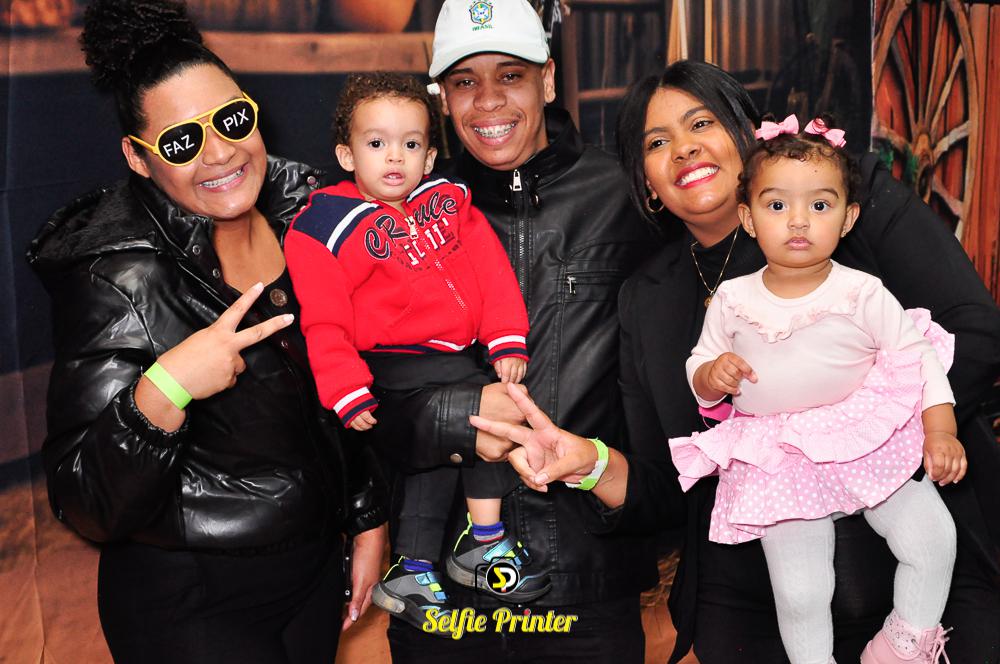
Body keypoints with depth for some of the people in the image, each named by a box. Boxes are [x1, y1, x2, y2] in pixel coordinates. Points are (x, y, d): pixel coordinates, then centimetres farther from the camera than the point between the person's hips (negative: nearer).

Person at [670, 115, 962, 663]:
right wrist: (712, 375, -15)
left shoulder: (864, 295, -6)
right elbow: (698, 373, 7)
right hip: (780, 465, 0)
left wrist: (941, 431, -11)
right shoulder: (732, 300, -3)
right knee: (799, 591, -6)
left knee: (932, 537, -7)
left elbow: (918, 357, -1)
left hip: (870, 444, 1)